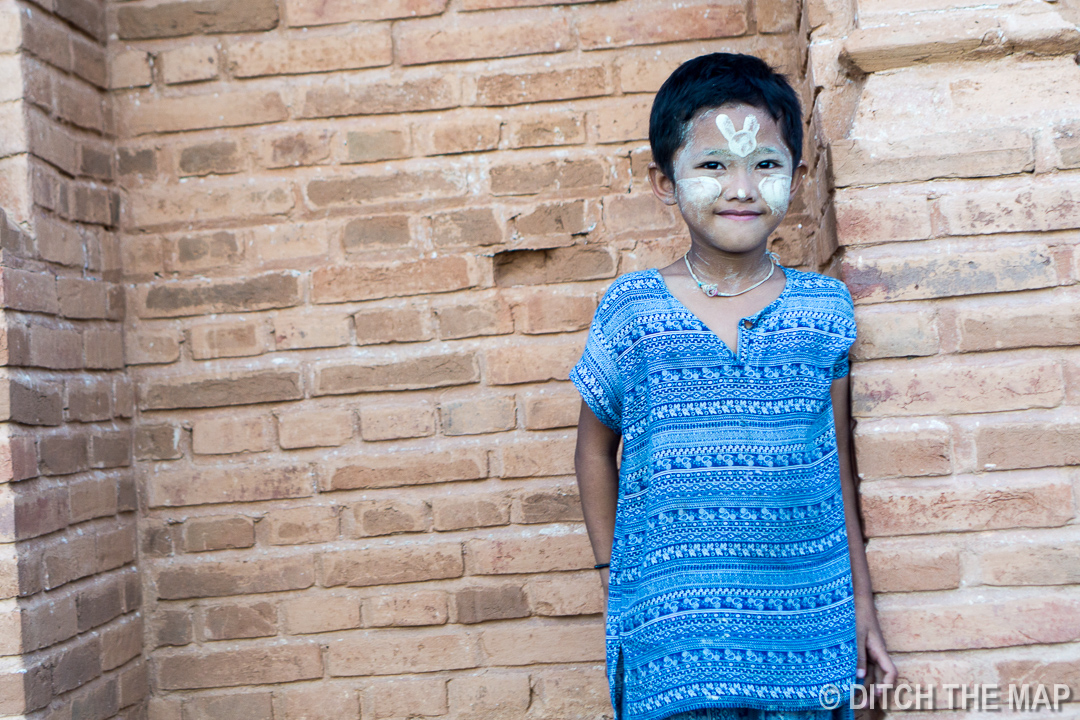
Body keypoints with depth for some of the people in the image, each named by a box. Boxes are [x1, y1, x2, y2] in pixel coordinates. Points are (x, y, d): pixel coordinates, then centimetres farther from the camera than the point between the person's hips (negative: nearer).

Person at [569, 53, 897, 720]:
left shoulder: (825, 308, 2)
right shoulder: (631, 311, -2)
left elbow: (839, 466, 9)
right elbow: (596, 449, 10)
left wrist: (862, 603, 11)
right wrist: (615, 582, 6)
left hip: (805, 634, 2)